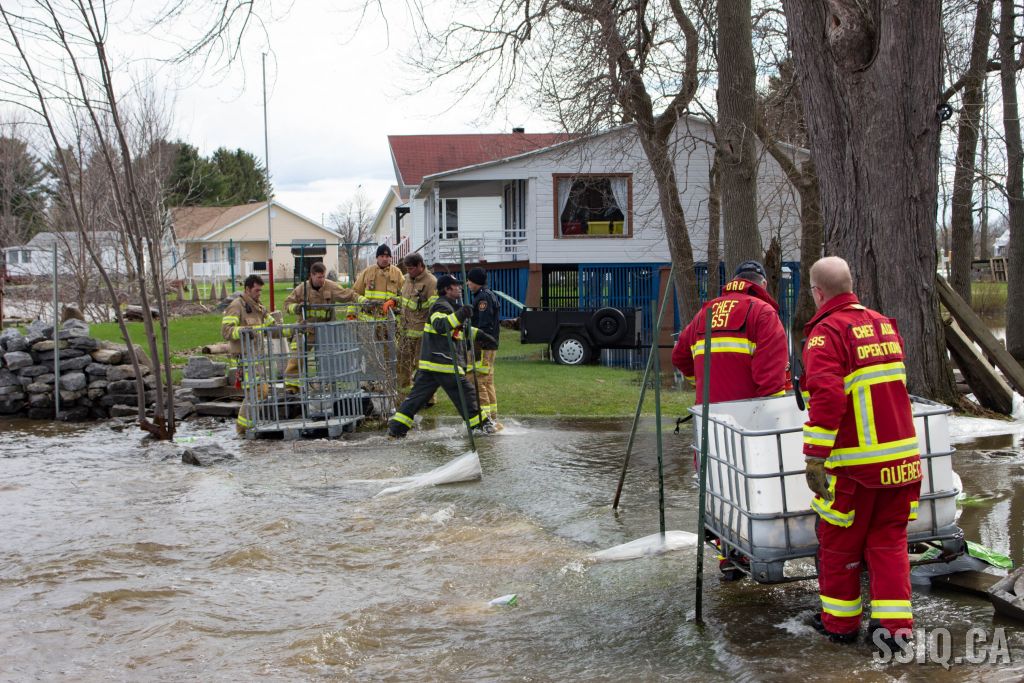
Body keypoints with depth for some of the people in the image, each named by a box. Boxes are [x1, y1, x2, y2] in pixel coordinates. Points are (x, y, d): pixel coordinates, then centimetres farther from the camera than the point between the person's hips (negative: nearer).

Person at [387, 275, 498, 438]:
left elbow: (459, 328, 33)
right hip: (443, 361, -10)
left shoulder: (449, 306, 23)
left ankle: (396, 427, 2)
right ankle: (480, 424, 10)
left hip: (429, 362, 10)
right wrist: (459, 315, -43)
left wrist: (479, 334, 27)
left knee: (418, 394, 6)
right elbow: (440, 325, -30)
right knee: (464, 392, 1)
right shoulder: (441, 306, -10)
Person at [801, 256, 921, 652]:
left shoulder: (826, 332, -13)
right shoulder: (885, 325, 11)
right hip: (900, 454, 6)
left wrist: (814, 457, -21)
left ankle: (839, 622, 23)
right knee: (889, 539, 12)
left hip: (854, 462, -6)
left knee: (839, 542, 10)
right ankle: (893, 625, 10)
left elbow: (827, 397, -24)